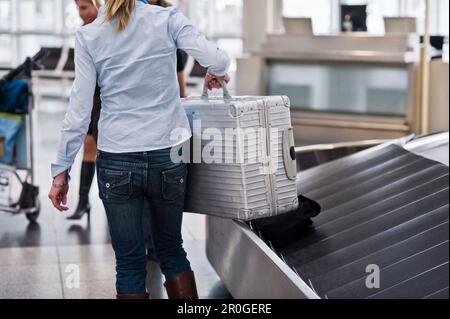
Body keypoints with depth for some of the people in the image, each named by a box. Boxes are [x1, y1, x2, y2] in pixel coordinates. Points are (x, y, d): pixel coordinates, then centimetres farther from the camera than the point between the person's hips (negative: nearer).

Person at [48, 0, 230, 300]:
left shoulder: (88, 36, -1)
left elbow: (79, 110, -4)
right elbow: (218, 61, -12)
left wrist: (61, 170, 2)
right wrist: (216, 73, 12)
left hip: (117, 161, -1)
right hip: (168, 155, 1)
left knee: (129, 263, 9)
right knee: (172, 249, 19)